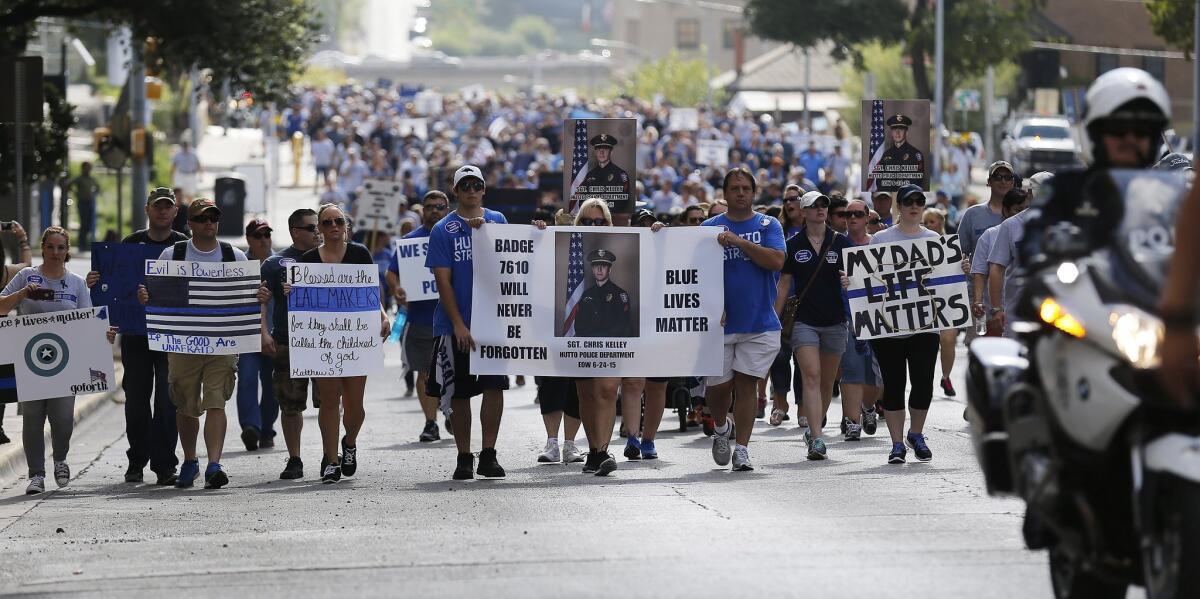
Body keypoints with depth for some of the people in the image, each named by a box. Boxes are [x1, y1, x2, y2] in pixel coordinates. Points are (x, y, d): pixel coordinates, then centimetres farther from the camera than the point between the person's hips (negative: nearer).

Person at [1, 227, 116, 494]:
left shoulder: (77, 283, 9)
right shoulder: (27, 276, 5)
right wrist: (23, 293, -13)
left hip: (65, 360, 0)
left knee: (63, 416, -7)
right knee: (32, 417, -1)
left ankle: (60, 460, 21)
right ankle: (36, 474, 5)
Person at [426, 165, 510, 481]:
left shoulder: (497, 221, 8)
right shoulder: (443, 230, 0)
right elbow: (443, 280, -5)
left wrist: (482, 230, -16)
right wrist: (458, 324, -13)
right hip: (455, 324, -1)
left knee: (494, 384, -7)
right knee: (459, 392, 5)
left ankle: (488, 455, -3)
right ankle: (464, 457, 13)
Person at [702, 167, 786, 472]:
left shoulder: (768, 226, 4)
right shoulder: (710, 227, 6)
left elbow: (776, 261, -12)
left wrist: (739, 241, -18)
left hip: (759, 321, -1)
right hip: (719, 321, 1)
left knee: (746, 384, -1)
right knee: (718, 386, 1)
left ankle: (741, 449, 6)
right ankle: (721, 428, 31)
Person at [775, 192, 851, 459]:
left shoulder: (840, 242, 4)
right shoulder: (794, 245, 3)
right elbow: (784, 284, 7)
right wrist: (775, 319, 3)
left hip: (834, 321, 2)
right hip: (804, 320, -2)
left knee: (827, 380, 10)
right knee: (811, 376, -15)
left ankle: (814, 429, 30)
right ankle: (817, 439, -20)